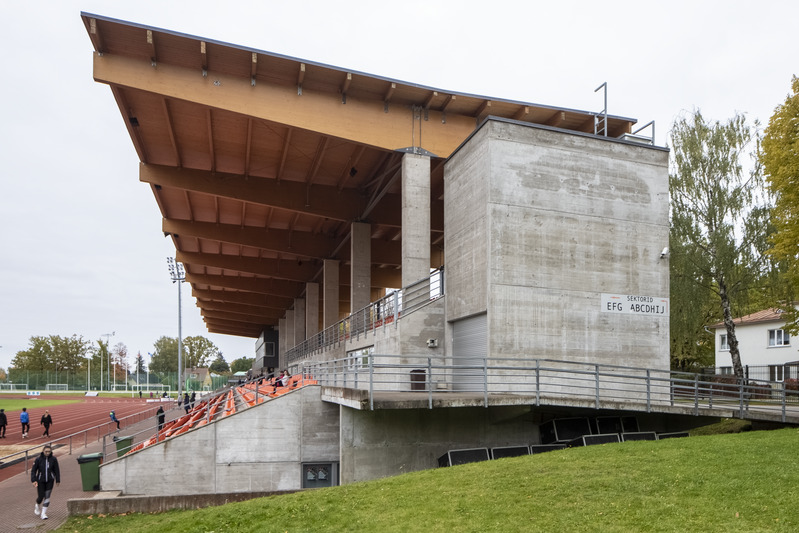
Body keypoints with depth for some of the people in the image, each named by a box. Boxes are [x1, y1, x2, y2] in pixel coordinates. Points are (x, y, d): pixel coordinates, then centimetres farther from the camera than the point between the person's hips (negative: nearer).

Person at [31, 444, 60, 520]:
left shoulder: (53, 459, -7)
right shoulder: (38, 459, -11)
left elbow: (56, 470, 2)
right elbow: (33, 470, -4)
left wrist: (58, 480, 5)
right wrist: (34, 480, -12)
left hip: (49, 481, 1)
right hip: (40, 481, -1)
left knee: (47, 497, -2)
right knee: (41, 496, 2)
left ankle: (44, 513, 7)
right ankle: (37, 506, 37)